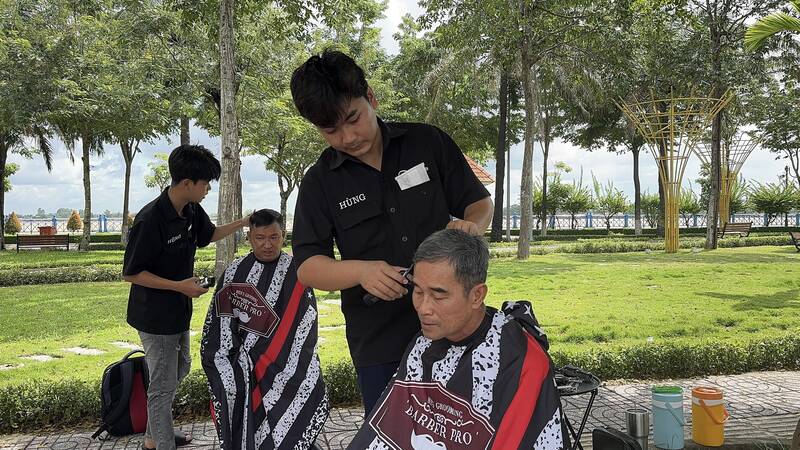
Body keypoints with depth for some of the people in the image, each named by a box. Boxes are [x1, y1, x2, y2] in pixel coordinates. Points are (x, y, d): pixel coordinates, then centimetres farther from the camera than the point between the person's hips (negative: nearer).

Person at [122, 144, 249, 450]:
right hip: (155, 317, -9)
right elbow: (130, 273, -21)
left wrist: (244, 223, 9)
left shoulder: (191, 211, -3)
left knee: (179, 369, 23)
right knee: (163, 385, 2)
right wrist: (179, 285, -26)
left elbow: (209, 234, 19)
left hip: (179, 311, 10)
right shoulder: (150, 220, -27)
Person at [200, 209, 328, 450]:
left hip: (286, 361, -1)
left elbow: (305, 323, -3)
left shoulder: (296, 273, 1)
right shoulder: (235, 272, 8)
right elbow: (222, 319, 10)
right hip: (243, 361, 2)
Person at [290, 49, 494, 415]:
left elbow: (480, 202, 7)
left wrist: (471, 226, -17)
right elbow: (307, 266, -4)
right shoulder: (320, 182, -1)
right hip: (378, 342, 0)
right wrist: (361, 271, -24)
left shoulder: (428, 142, -1)